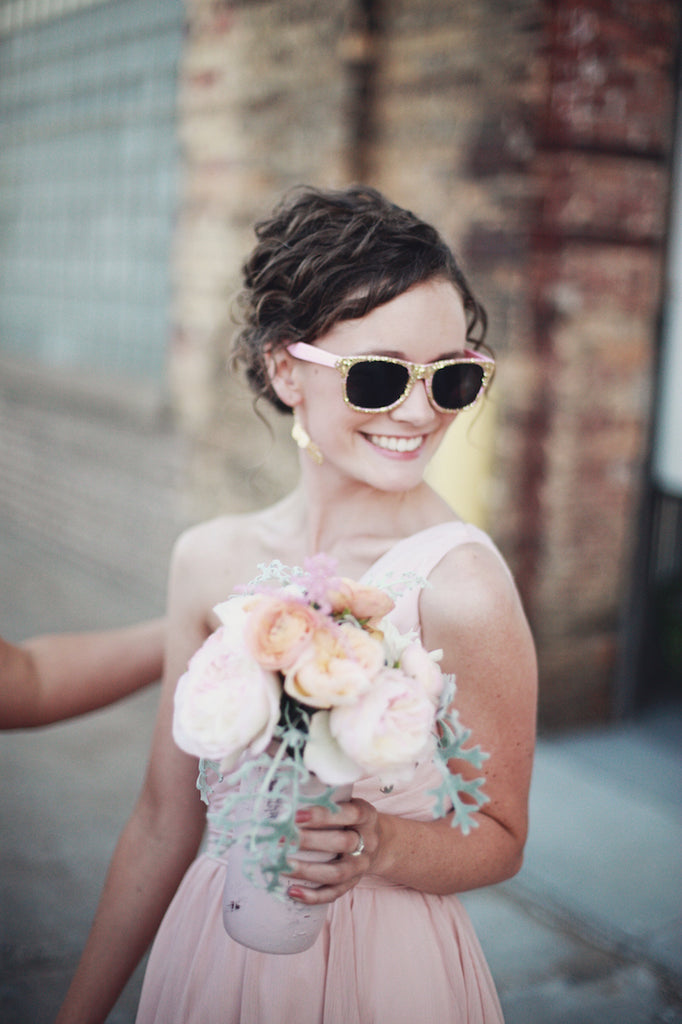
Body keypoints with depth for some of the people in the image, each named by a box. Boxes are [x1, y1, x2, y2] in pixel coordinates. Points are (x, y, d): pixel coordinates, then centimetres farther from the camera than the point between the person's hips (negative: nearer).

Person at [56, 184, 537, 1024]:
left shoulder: (462, 584, -23)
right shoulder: (210, 560, -9)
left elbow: (498, 840, -8)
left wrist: (378, 846, -27)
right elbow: (164, 820, 0)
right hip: (213, 950, 4)